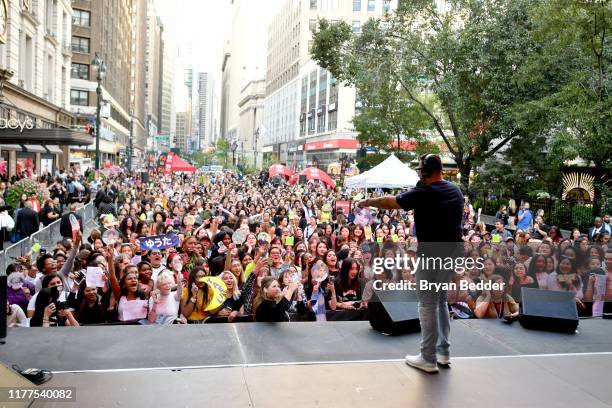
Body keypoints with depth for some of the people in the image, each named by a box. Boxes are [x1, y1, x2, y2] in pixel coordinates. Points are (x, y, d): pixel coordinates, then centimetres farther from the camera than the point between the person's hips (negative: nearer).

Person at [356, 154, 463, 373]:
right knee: (441, 302, 19)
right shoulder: (456, 191, 7)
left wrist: (366, 202, 9)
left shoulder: (423, 193, -15)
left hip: (431, 256, -7)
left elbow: (389, 202, -8)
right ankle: (444, 352, 25)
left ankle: (428, 359, 8)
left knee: (428, 306, 1)